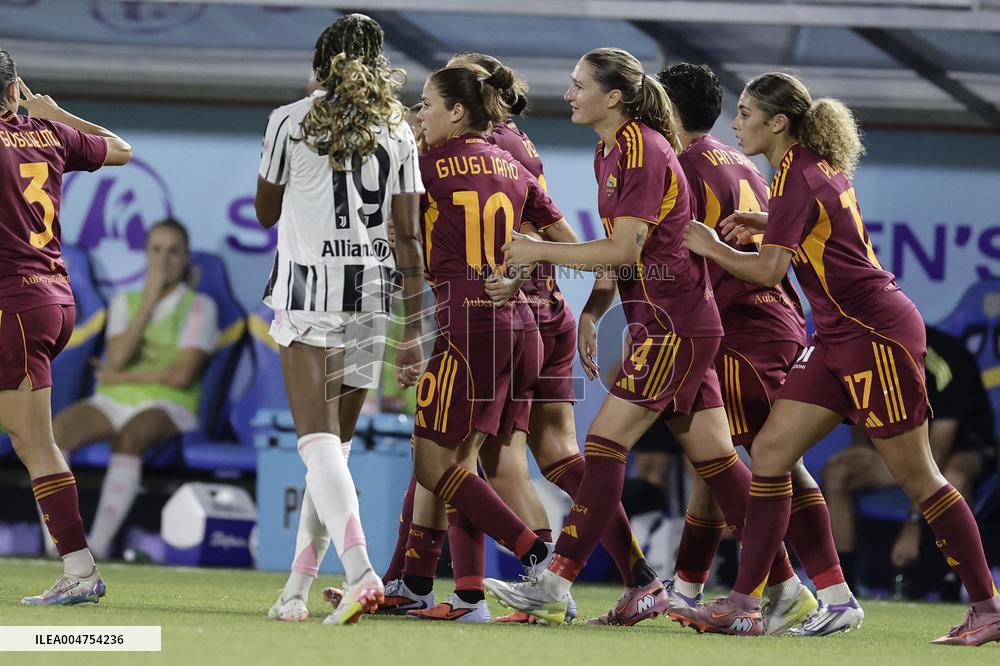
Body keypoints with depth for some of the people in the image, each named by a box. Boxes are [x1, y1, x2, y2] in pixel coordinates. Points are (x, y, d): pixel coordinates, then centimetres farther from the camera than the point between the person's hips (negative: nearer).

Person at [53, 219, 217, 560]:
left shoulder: (198, 306, 4)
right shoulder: (125, 301, 17)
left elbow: (182, 374, -9)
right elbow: (117, 358, -2)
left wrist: (122, 377, -3)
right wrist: (150, 299, -2)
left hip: (166, 407, -4)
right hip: (111, 403, 4)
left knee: (129, 438, -40)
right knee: (55, 431, -28)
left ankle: (97, 549, -45)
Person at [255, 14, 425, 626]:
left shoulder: (291, 122, 0)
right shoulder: (396, 133, 7)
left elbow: (267, 213, 11)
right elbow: (409, 238, 4)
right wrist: (413, 332, 5)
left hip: (309, 290, -4)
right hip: (373, 298, 4)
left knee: (321, 442, -11)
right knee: (335, 443, 13)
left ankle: (360, 570, -31)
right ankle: (297, 589, 14)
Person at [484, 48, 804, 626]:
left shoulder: (643, 151, -16)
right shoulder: (610, 153, 13)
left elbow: (624, 248, -22)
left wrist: (539, 251, -16)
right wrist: (593, 312, 9)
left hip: (675, 326, -10)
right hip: (662, 322, 10)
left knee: (606, 442, -12)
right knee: (713, 454, 9)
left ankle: (556, 587, -14)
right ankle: (785, 587, 12)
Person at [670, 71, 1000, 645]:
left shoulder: (795, 177, -16)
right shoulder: (824, 165, 12)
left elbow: (768, 271, -20)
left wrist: (712, 248, -3)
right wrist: (763, 225, 16)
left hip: (877, 333, -10)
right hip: (841, 340, 10)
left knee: (915, 475, -4)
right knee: (770, 450, 2)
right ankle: (745, 605, -1)